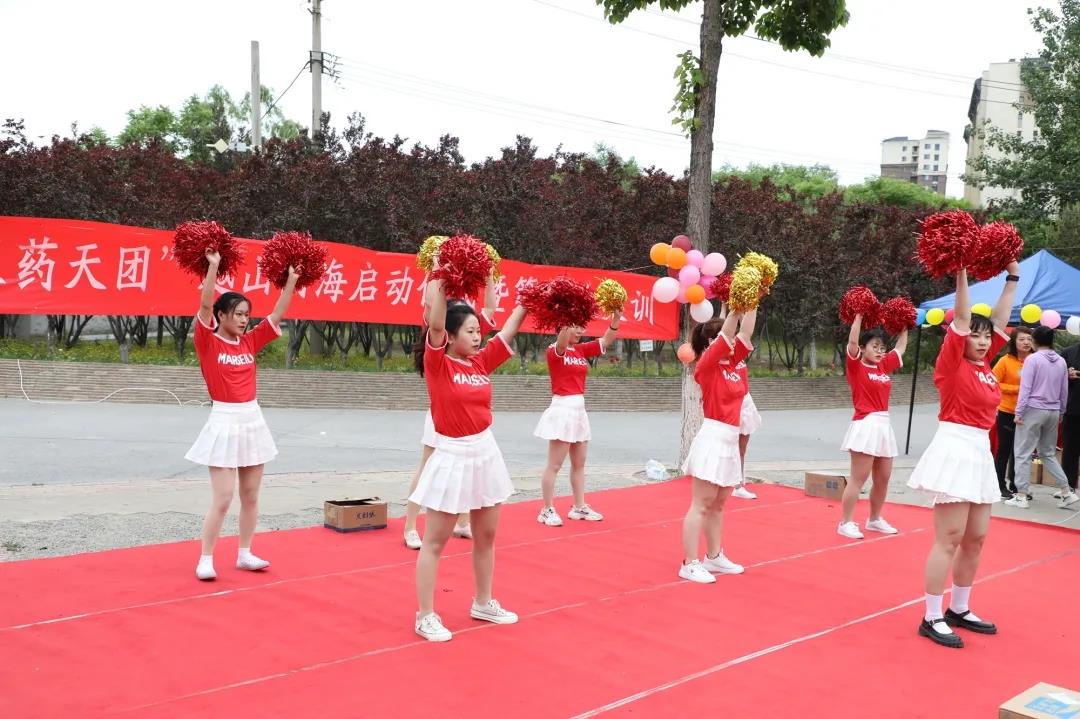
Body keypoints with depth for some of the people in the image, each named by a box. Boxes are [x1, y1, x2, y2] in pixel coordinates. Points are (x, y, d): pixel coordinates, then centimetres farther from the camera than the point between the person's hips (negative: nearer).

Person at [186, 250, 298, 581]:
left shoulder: (249, 342, 8)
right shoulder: (207, 342, -6)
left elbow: (277, 315, 9)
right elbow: (204, 306, -19)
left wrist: (291, 279, 4)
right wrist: (213, 267, -26)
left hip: (253, 421, 6)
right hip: (225, 422, -6)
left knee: (251, 496, 11)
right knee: (222, 498, -6)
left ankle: (244, 554, 22)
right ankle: (205, 559, 7)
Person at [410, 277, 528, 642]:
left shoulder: (481, 362, 6)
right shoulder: (437, 364, -10)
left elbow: (508, 331, 10)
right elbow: (435, 323, -24)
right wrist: (440, 280, -25)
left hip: (485, 454, 7)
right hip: (452, 457, -7)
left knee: (486, 536, 16)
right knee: (434, 542, 2)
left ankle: (483, 603, 32)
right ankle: (425, 615, 11)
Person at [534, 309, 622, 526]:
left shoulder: (582, 350, 10)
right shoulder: (554, 351, -9)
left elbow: (606, 341, 3)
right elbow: (562, 342, -32)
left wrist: (616, 317, -11)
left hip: (579, 409, 8)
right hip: (562, 409, -8)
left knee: (579, 464, 13)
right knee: (555, 465, -4)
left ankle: (579, 507, 21)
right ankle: (548, 510, 3)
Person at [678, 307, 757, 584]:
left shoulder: (731, 364, 12)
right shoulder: (706, 365, -9)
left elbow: (746, 333, 10)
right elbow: (727, 333, -18)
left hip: (730, 441, 8)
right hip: (713, 440, -8)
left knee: (718, 505, 15)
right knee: (701, 506, -5)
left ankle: (714, 557, 25)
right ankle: (689, 564, 0)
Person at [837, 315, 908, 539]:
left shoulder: (884, 366, 14)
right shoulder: (856, 367, -5)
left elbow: (901, 346, 26)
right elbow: (852, 341, -19)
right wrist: (859, 315, -13)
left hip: (884, 426, 7)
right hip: (865, 426, -7)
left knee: (883, 479, 12)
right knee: (858, 479, -6)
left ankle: (875, 519, 26)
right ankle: (845, 522, 0)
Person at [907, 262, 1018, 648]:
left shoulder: (984, 366, 12)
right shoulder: (952, 364, -7)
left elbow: (1000, 320, 16)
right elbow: (961, 318, -12)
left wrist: (1013, 278, 16)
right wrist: (961, 272, -11)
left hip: (980, 453, 8)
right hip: (955, 450, -8)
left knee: (976, 539, 12)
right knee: (949, 540, -6)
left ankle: (959, 610, 25)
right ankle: (932, 618, 2)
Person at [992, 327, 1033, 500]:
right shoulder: (1006, 361, -10)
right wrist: (1016, 389, -16)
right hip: (1007, 413, -4)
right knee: (1004, 449, 4)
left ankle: (1014, 485, 23)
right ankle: (1000, 485, 14)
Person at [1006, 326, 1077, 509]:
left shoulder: (1033, 359, -10)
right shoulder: (1061, 361, 7)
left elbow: (1025, 388, -13)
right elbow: (1064, 390, 13)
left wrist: (1019, 412, -10)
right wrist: (1061, 412, 23)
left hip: (1033, 410, -6)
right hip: (1053, 412, 6)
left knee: (1023, 454, 1)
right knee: (1048, 453, 18)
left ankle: (1021, 496, 0)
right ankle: (1067, 492, 14)